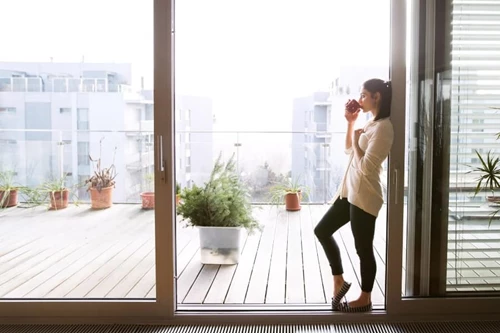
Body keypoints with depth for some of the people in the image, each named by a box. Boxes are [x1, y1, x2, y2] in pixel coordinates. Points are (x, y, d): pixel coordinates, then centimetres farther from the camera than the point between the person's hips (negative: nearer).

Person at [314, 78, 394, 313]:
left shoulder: (383, 127, -17)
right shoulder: (370, 124, 14)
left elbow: (365, 167, -22)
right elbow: (349, 151, 24)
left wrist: (356, 139, -9)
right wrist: (350, 123, 14)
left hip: (364, 197, -10)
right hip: (350, 192, 10)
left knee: (363, 249, 3)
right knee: (322, 230, 13)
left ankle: (365, 299, 21)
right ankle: (339, 281, 24)